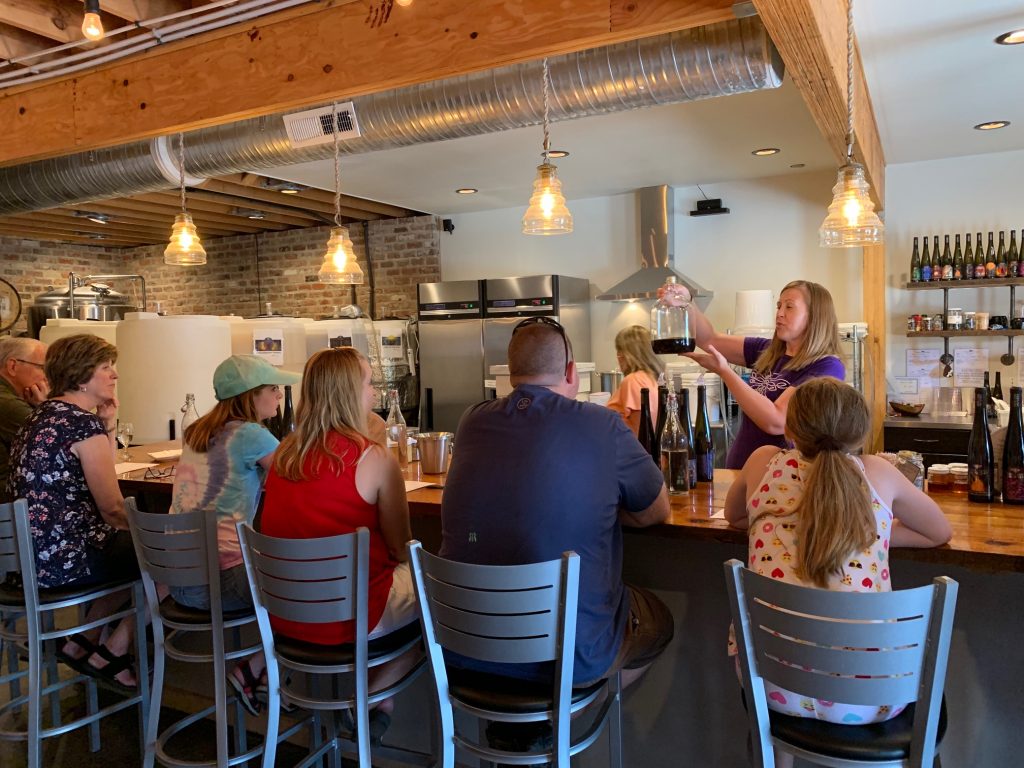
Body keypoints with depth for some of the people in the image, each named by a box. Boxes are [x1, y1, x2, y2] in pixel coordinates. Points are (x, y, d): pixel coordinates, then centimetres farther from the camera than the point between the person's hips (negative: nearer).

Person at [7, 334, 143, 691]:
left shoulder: (41, 414, 11)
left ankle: (82, 644, 25)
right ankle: (111, 654, 14)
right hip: (65, 559, -10)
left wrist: (108, 424, 8)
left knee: (131, 548, 25)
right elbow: (113, 508, -16)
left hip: (30, 552, 10)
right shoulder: (84, 424, -19)